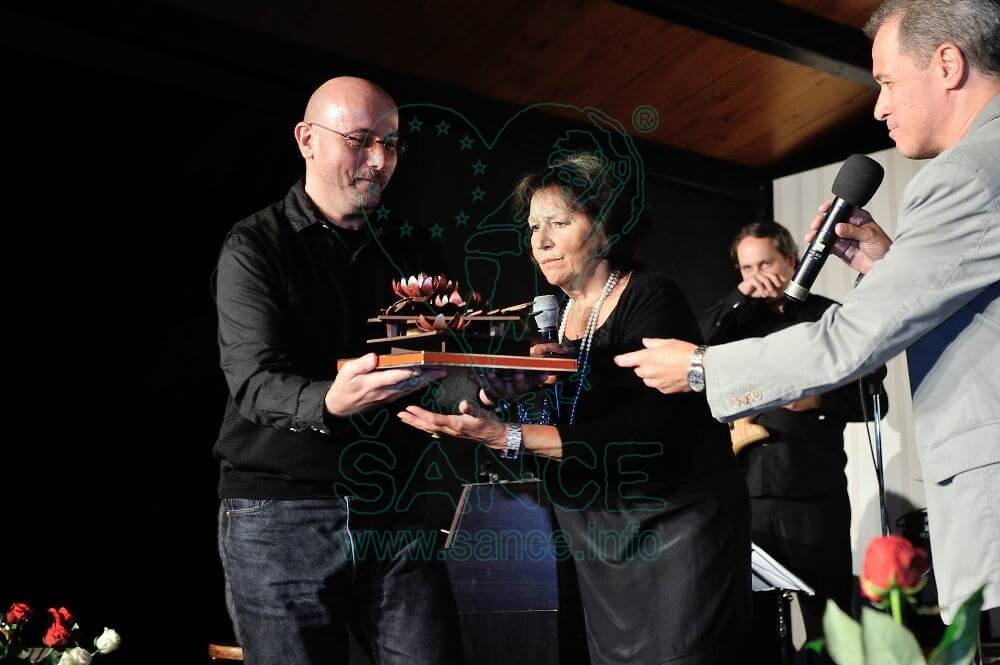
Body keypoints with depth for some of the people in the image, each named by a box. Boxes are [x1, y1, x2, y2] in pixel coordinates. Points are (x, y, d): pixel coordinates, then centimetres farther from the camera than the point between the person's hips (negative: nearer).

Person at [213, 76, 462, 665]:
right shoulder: (256, 247, -3)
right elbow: (255, 383, -15)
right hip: (278, 513, -4)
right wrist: (328, 403, -36)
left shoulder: (400, 253, 14)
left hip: (389, 507, 5)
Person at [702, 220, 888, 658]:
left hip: (813, 495, -3)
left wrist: (820, 399, -14)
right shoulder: (737, 320, 15)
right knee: (750, 624, 10)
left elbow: (872, 397, 4)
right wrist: (738, 297, -7)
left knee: (829, 623, 5)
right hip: (746, 495, 3)